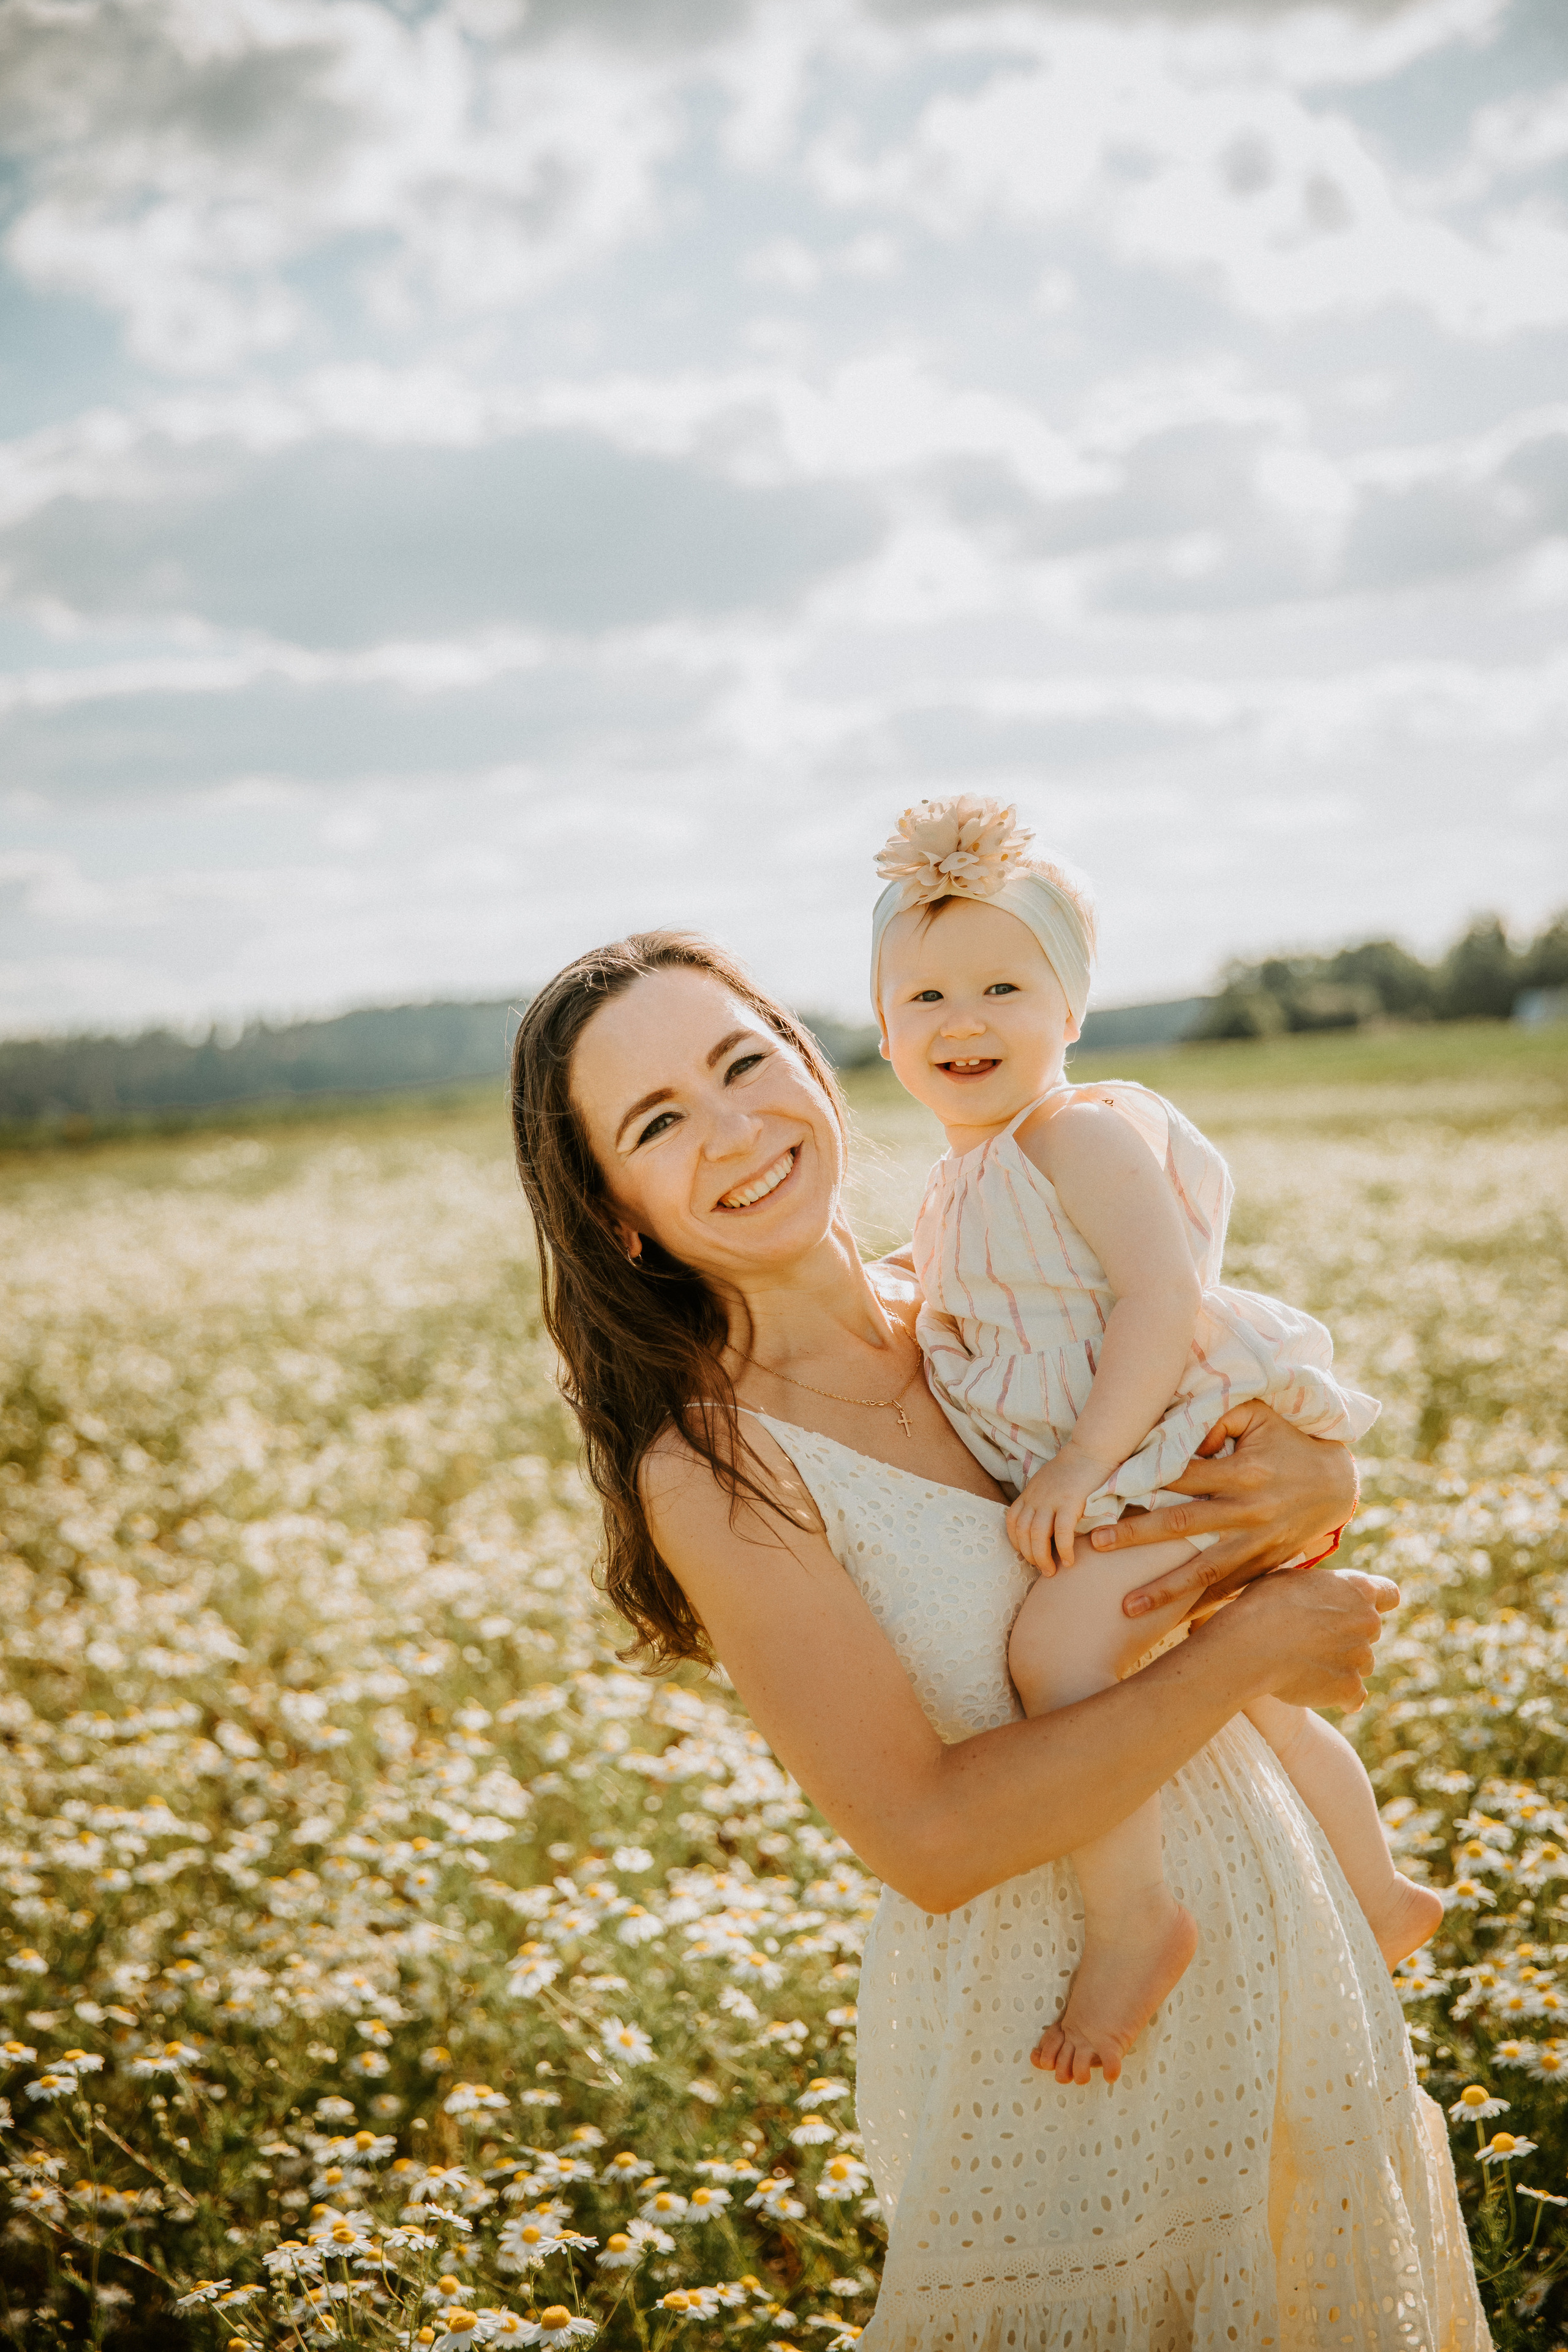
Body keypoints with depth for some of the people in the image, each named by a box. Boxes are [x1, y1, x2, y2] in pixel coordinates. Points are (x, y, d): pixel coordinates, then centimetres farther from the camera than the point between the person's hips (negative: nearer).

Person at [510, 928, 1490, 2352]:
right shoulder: (711, 1470, -19)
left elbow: (1310, 1443, 8)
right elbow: (928, 1837, -24)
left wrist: (1322, 1486, -16)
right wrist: (1245, 1649, -20)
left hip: (1282, 1952, 6)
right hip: (1045, 2043, -6)